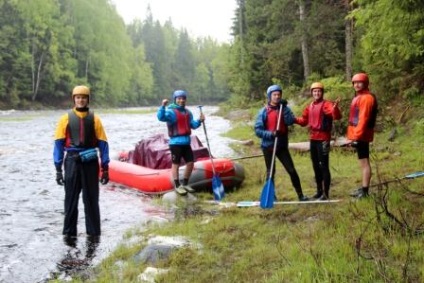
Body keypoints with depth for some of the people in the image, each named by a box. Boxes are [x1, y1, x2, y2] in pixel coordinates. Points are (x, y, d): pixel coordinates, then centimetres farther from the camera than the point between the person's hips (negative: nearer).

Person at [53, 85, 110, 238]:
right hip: (72, 162, 0)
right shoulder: (66, 118, 2)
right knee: (71, 198, 6)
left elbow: (103, 144, 4)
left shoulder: (94, 119, 4)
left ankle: (94, 232, 17)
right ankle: (69, 232, 17)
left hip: (90, 163, 0)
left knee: (91, 199, 7)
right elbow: (59, 144, 1)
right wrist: (58, 169, -4)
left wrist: (105, 168, -2)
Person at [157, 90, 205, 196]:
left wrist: (199, 121, -2)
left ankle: (185, 184, 24)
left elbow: (192, 125, 16)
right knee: (176, 164, 0)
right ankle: (177, 186, 8)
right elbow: (161, 117, -29)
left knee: (190, 163, 10)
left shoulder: (188, 112, 12)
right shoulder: (171, 111, -12)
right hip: (175, 142, -8)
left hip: (186, 142, 8)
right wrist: (163, 106, -43)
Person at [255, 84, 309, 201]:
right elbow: (258, 130, -9)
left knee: (292, 170, -2)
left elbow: (290, 121, -14)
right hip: (268, 146, -2)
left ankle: (300, 195, 6)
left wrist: (284, 108, -19)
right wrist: (271, 134, -23)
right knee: (270, 172, 7)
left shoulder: (284, 108, 4)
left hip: (282, 145, 2)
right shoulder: (264, 111, -4)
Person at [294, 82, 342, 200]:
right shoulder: (310, 106, 13)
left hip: (323, 139, -8)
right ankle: (319, 191, 25)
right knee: (316, 166, 15)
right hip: (313, 139, 8)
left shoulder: (326, 104, -10)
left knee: (324, 166, -6)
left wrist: (335, 107, -46)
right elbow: (304, 121, 22)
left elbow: (337, 116, -26)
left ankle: (326, 193, -2)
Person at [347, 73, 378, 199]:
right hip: (358, 135, 11)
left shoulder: (367, 98, -13)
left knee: (364, 162, -8)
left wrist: (356, 135, -24)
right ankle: (363, 188, 24)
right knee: (363, 162, 15)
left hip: (361, 135, -11)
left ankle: (365, 191, -7)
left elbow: (363, 119, -21)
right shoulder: (359, 97, 19)